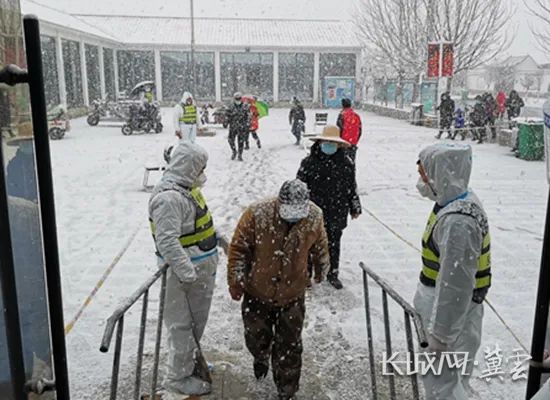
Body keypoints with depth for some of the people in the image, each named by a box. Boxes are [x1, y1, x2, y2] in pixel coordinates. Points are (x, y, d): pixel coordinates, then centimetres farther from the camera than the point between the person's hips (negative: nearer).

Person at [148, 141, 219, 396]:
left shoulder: (187, 188, 8)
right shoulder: (168, 197, -24)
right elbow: (167, 241, -30)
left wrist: (211, 258, 22)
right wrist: (188, 272, -31)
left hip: (203, 267, 10)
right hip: (185, 272, -10)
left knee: (197, 320, 24)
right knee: (181, 324, 3)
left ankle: (189, 359, 44)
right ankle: (177, 378, 17)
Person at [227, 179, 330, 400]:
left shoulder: (314, 217, -15)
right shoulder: (257, 214, -23)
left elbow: (320, 248, 6)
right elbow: (238, 249, -12)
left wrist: (321, 271, 20)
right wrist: (236, 281, -12)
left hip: (292, 296, 1)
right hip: (257, 294, 0)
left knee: (289, 347, 9)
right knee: (256, 338, 19)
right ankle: (261, 358, 56)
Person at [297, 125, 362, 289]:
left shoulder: (347, 163, 0)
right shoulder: (309, 162, -7)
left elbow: (352, 187, 8)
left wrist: (355, 208, 12)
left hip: (337, 213, 2)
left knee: (333, 244, 15)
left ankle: (332, 274, 31)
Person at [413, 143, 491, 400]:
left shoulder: (458, 222, -31)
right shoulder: (460, 201, 1)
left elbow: (455, 286, -28)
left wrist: (440, 335, -19)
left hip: (452, 317, -9)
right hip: (446, 309, 9)